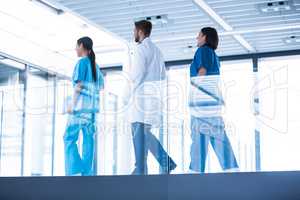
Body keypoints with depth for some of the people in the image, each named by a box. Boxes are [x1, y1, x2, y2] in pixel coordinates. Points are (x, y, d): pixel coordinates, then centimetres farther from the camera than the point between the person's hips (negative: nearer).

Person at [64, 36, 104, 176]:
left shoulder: (82, 62, -5)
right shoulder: (95, 65, 18)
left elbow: (79, 85, -12)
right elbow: (101, 86, 21)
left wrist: (72, 104, -13)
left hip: (81, 104, -8)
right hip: (92, 106, 8)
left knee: (70, 137, -7)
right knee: (88, 139, 2)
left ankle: (74, 171, -17)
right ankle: (87, 172, -4)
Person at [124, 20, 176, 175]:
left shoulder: (141, 49, -6)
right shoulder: (156, 50, 21)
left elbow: (137, 74, -13)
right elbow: (163, 75, 21)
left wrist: (128, 96, -7)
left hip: (142, 96, -9)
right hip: (154, 96, 9)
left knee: (139, 132, -8)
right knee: (145, 133, 13)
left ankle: (140, 169, -10)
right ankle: (166, 162, 6)